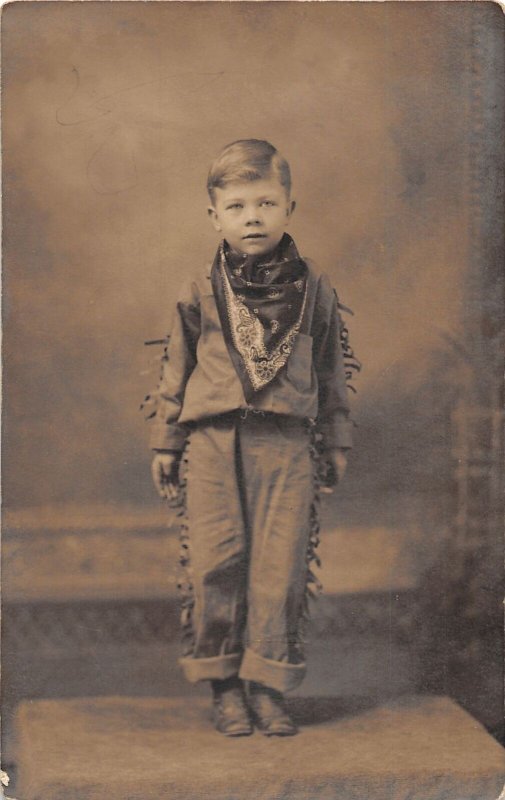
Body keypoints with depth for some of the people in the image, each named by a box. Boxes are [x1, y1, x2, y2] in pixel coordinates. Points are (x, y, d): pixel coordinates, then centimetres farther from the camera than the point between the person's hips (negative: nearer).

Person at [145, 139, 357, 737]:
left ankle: (267, 686, 11)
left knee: (281, 564, -1)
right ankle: (224, 686, 13)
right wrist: (165, 444, 11)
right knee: (215, 561, 0)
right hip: (213, 440, 0)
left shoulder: (314, 290, 7)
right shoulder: (199, 292, 5)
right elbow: (175, 368, 11)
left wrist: (336, 442, 16)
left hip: (287, 443, 0)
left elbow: (331, 372, 15)